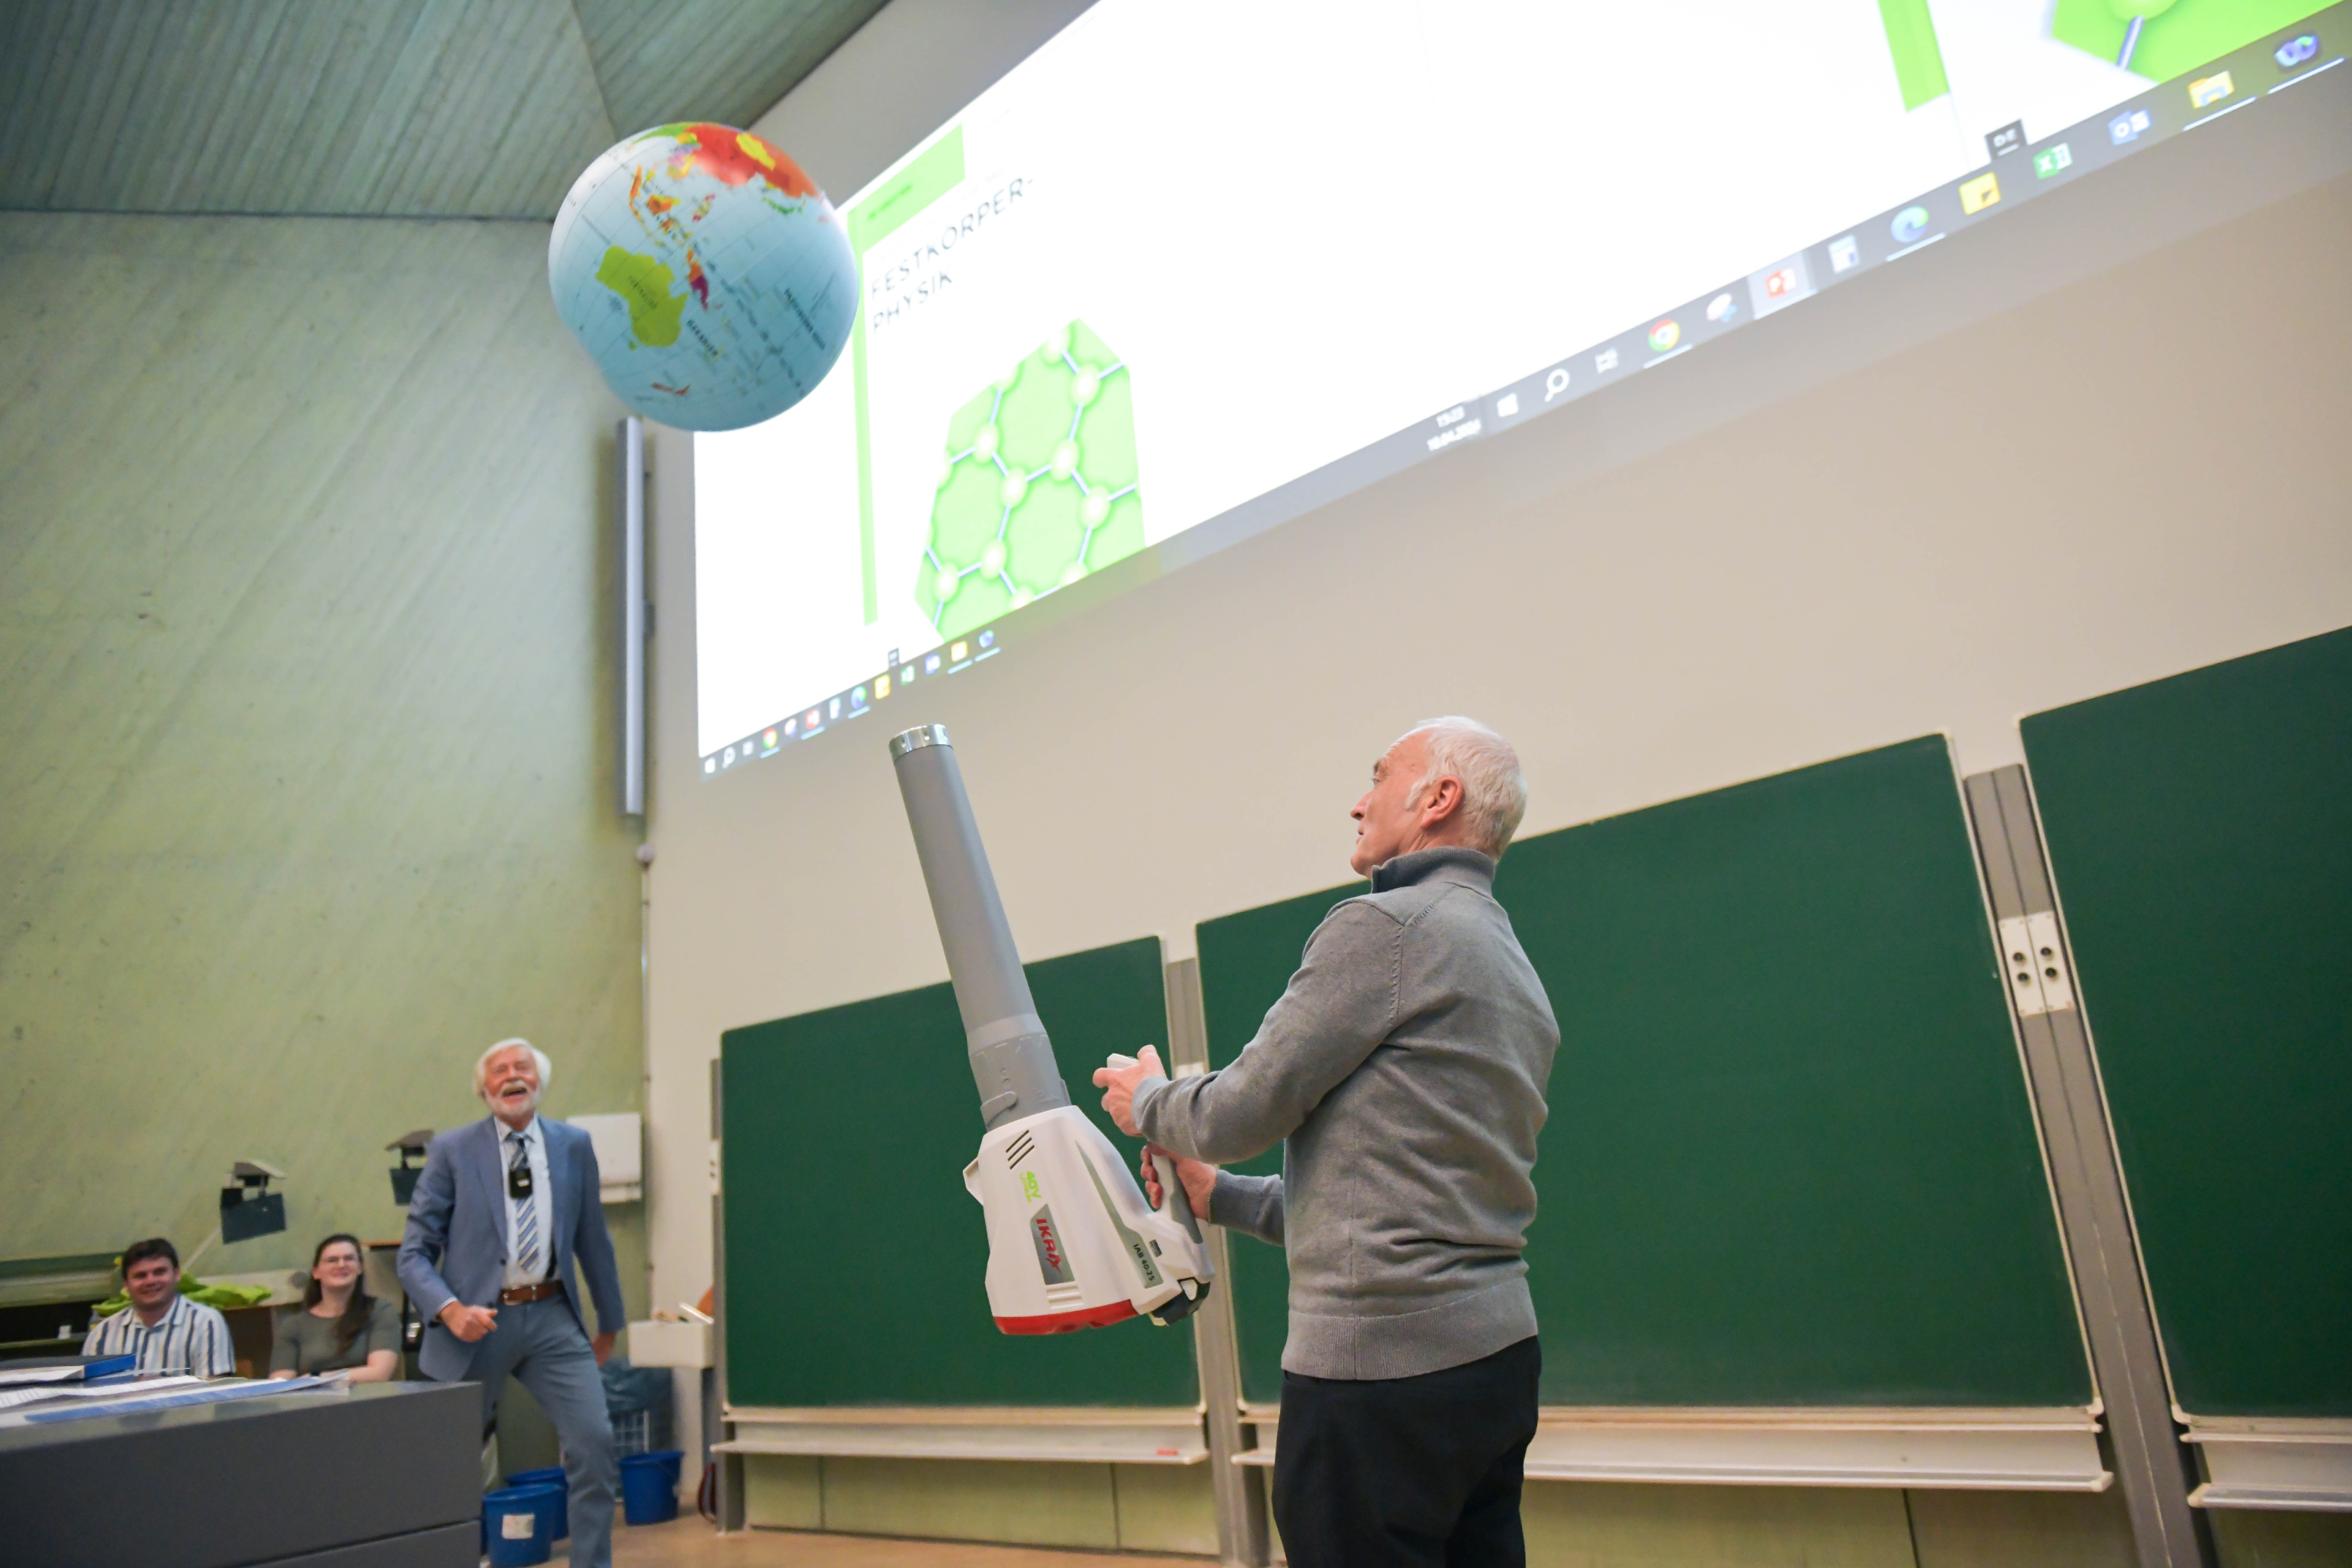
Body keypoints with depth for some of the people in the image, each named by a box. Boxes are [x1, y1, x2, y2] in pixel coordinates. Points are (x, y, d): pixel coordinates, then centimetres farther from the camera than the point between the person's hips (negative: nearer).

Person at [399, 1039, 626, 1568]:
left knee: (595, 1444, -8)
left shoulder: (574, 1145, 5)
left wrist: (610, 1321, 21)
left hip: (553, 1316, 1)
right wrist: (450, 1309, -19)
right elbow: (415, 1252, -1)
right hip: (479, 1321, -1)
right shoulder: (452, 1151, -1)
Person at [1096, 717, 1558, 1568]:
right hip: (1498, 1346, 9)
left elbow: (1243, 1110, -11)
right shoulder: (1518, 974, 17)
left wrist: (1146, 1100, 11)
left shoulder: (1384, 926, -12)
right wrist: (1224, 1197, 21)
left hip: (1381, 1362, -9)